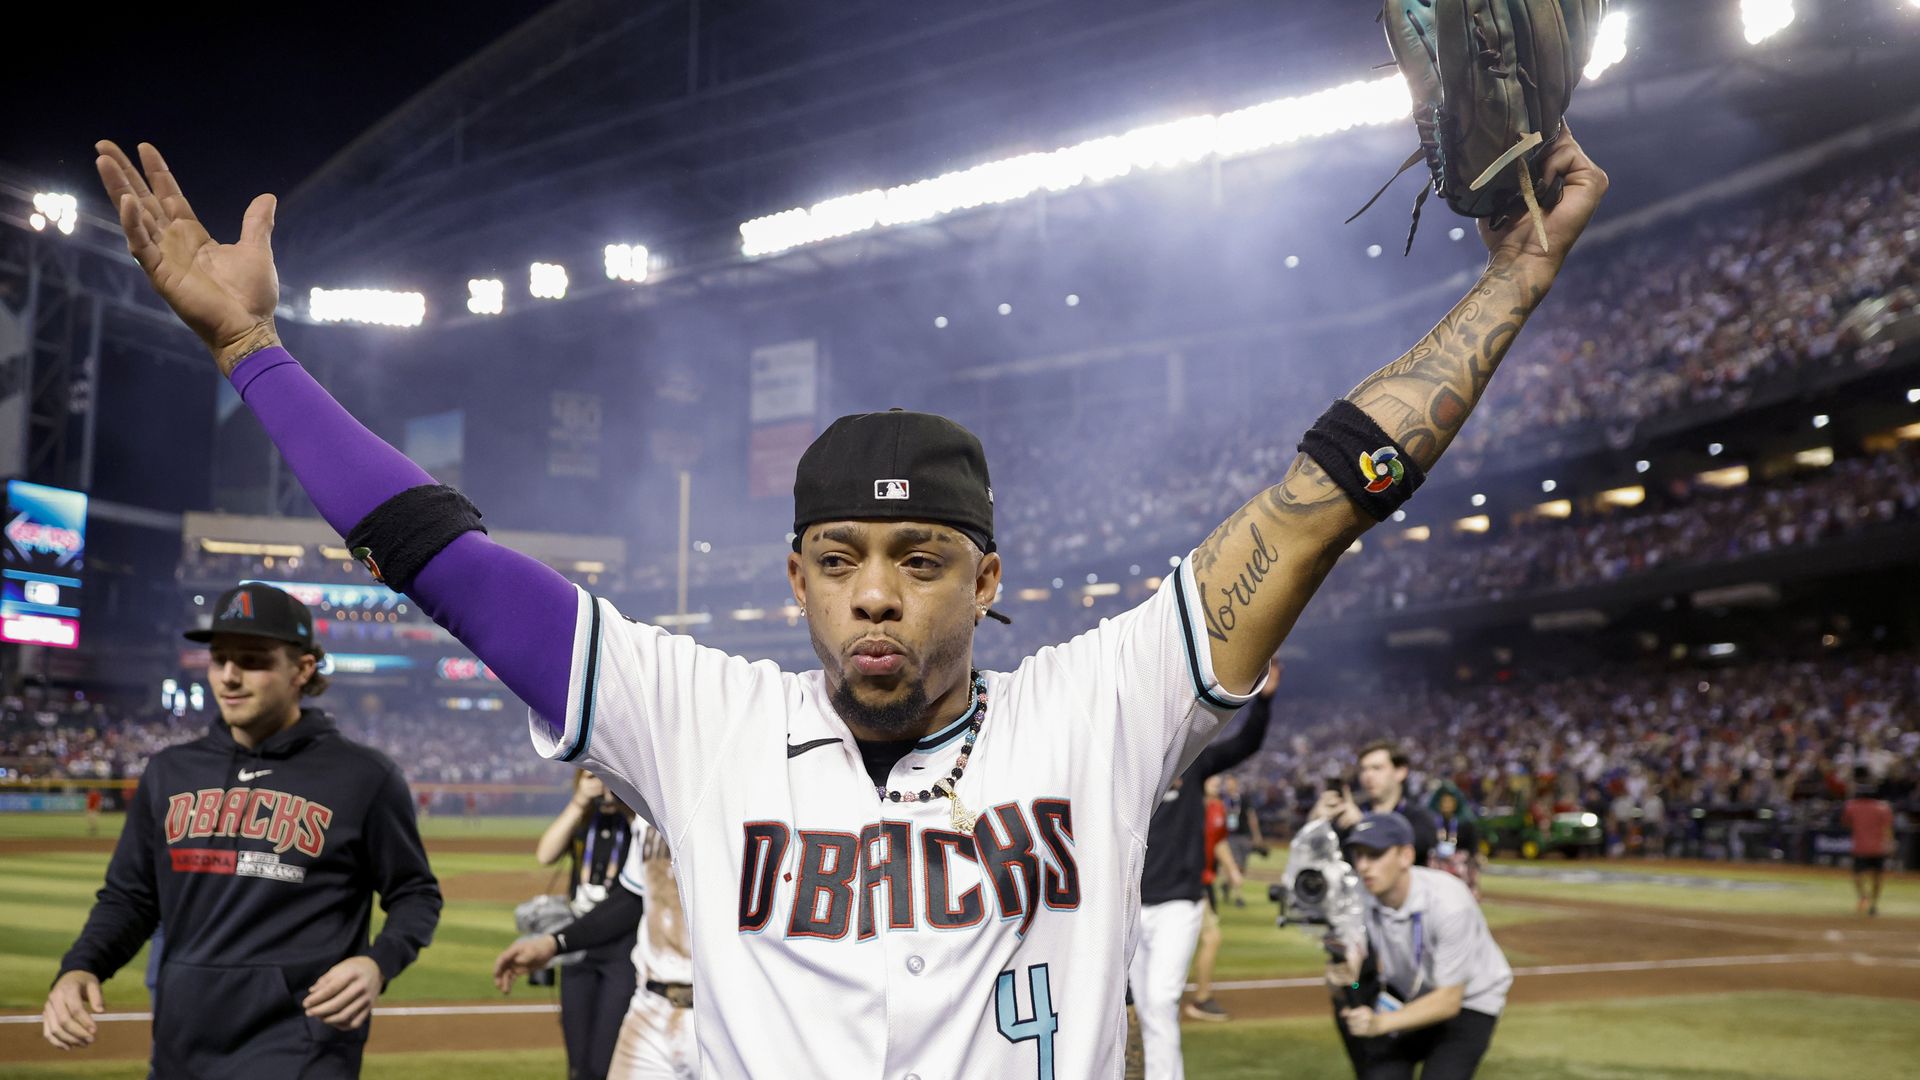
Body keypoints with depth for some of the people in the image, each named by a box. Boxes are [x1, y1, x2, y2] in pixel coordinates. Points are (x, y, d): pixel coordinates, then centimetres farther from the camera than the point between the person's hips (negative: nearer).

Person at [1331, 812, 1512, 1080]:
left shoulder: (1448, 901, -32)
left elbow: (1449, 1000, -28)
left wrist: (1379, 1023, -40)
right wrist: (1340, 980, -44)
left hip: (1468, 1004, -4)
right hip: (1405, 999, 4)